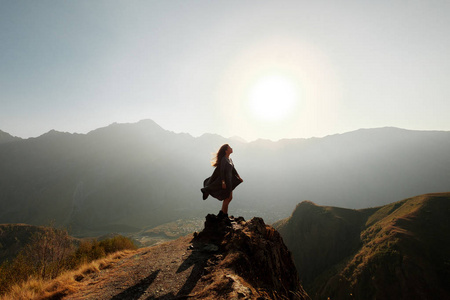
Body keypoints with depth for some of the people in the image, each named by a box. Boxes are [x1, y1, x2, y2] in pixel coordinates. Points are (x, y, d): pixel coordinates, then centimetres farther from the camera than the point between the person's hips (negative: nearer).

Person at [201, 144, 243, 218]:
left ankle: (222, 214, 23)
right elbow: (221, 170, -21)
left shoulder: (229, 159, 11)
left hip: (229, 180, 9)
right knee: (228, 198, -1)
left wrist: (239, 177, 23)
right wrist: (223, 182, -26)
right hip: (225, 179, -9)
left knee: (229, 198, 13)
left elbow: (233, 169, 20)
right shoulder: (224, 159, -16)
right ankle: (224, 214, 13)